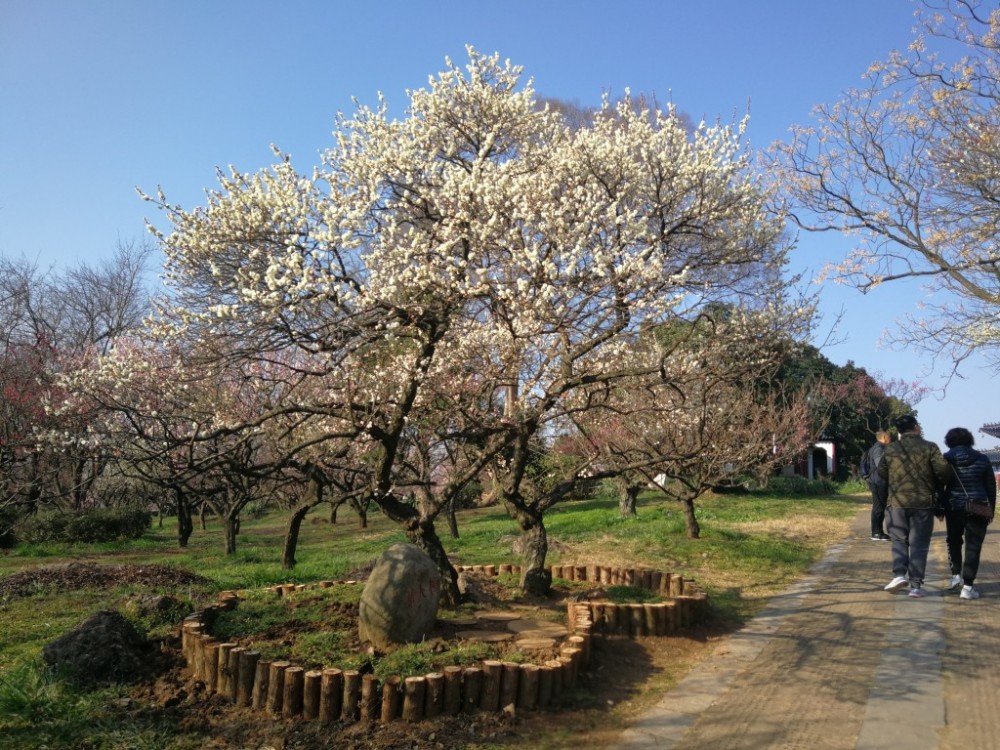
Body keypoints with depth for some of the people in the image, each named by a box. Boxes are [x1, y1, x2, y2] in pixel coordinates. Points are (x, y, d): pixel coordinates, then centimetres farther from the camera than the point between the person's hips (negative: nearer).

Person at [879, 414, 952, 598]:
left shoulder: (890, 449, 1)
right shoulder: (929, 447, -6)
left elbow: (881, 473, 7)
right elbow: (944, 471, -11)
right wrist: (937, 486, 8)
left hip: (898, 502, 1)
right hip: (923, 502, -1)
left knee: (899, 540, 14)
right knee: (919, 544, 4)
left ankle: (899, 574, -3)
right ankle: (916, 585, 4)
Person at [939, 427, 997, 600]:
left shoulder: (945, 459, -2)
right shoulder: (982, 459, 0)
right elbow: (991, 487, 4)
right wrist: (991, 510, 12)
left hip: (953, 507, 1)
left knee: (954, 542, 22)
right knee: (973, 547, 2)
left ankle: (956, 574, 15)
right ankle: (967, 586, -3)